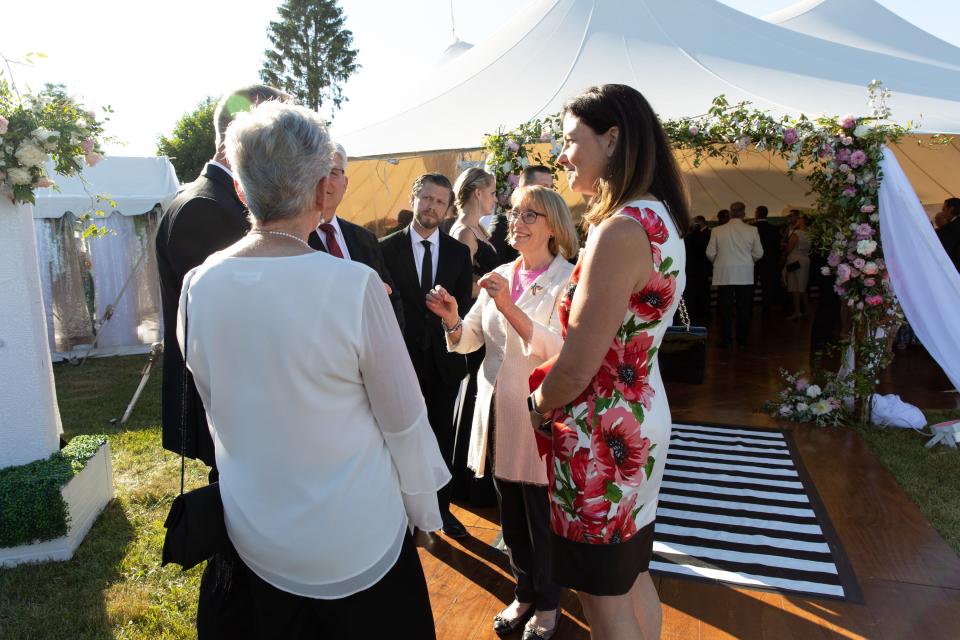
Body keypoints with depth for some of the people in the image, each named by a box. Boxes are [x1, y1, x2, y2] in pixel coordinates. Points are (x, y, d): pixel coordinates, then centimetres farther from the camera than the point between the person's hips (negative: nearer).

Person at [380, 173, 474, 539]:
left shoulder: (459, 252, 4)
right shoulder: (387, 248, -4)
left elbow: (464, 306, 5)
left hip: (444, 359, 2)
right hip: (403, 358, -2)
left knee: (443, 439, 13)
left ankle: (441, 506, 30)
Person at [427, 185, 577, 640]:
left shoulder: (569, 280, -11)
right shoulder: (500, 276, 7)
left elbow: (559, 348, -23)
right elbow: (470, 340, 5)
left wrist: (509, 308, -31)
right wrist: (453, 320, -15)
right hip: (497, 411, 6)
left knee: (541, 519, 12)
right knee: (511, 517, 20)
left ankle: (547, 603, 36)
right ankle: (525, 593, 42)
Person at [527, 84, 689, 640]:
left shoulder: (621, 229, -25)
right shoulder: (659, 219, 6)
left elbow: (577, 368, -23)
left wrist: (538, 407, -4)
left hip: (602, 433, -9)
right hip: (643, 417, 9)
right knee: (633, 576, 25)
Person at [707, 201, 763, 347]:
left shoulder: (717, 231, -3)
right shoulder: (752, 230, -3)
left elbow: (710, 253, 0)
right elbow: (758, 254, 1)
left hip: (724, 275, 0)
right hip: (745, 276, 0)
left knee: (725, 308, 5)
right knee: (744, 308, 8)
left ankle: (726, 340, 7)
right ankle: (742, 339, 13)